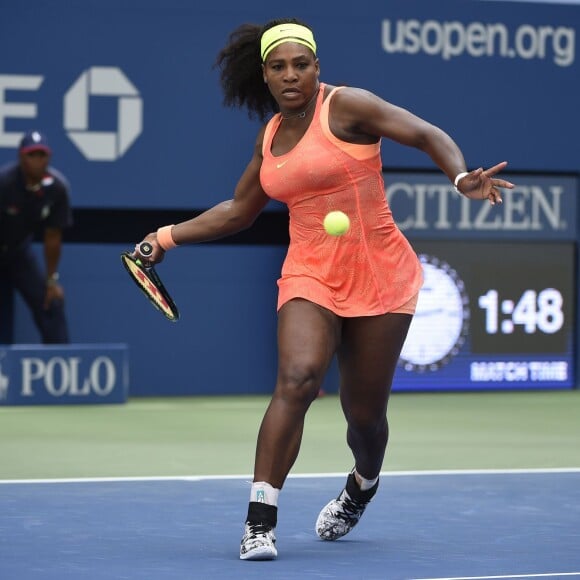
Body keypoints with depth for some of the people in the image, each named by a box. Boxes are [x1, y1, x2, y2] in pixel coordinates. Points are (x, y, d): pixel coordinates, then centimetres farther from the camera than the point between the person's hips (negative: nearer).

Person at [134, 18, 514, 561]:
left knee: (364, 412, 4)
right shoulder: (270, 136, 10)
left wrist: (461, 177, -32)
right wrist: (168, 237, 20)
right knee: (297, 377, -24)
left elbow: (428, 135, -13)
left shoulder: (346, 106, -7)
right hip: (310, 275, 3)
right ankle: (259, 521, -23)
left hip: (379, 277, -3)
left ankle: (362, 485, 41)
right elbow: (238, 211, 24)